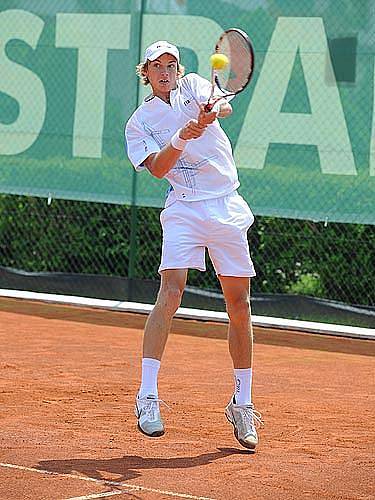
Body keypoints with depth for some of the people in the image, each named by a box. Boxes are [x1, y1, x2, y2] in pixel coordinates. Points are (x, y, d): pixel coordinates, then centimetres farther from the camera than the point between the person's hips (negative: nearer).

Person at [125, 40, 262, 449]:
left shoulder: (194, 86, 10)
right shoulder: (140, 122, 6)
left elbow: (224, 105, -12)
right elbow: (158, 168, -10)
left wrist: (214, 110, -35)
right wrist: (181, 139, -27)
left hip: (227, 208, 2)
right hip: (184, 208, -2)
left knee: (239, 305, 5)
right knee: (170, 292, -21)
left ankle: (242, 405, 16)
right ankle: (147, 396, -22)